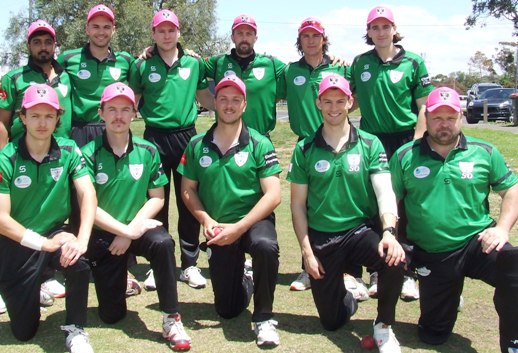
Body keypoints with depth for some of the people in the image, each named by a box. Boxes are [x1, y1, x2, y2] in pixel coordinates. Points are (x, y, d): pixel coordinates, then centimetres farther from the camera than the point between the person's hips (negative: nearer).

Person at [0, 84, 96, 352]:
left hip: (56, 232, 2)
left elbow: (87, 193, -16)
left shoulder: (69, 151, -6)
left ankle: (75, 330, -7)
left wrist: (82, 239, -31)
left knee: (79, 264, -33)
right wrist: (44, 243, -26)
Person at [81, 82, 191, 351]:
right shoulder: (89, 154, -10)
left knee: (163, 243, -35)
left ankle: (171, 320, -22)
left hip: (138, 228, 1)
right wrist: (126, 231, -19)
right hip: (102, 234, -1)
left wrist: (131, 231, -14)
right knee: (111, 315, 2)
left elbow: (157, 198, -1)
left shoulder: (148, 151, -2)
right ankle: (120, 283, 38)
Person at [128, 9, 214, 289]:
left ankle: (190, 264, 15)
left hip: (187, 136, 1)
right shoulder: (142, 65, 4)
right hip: (155, 137, -1)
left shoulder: (194, 63, 7)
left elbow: (206, 99, 16)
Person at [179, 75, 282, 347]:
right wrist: (206, 221, -11)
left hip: (253, 220, -2)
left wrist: (238, 228, -23)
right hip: (218, 229, 3)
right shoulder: (197, 145, 0)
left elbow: (273, 195, -14)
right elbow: (188, 190, 6)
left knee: (266, 246, -40)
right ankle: (245, 281, 42)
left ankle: (264, 317, -15)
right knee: (227, 310, 5)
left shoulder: (259, 144, -8)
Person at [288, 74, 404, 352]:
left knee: (393, 260, -34)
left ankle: (383, 326, -5)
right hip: (320, 238, 1)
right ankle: (348, 293, 40)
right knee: (332, 321, 3)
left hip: (361, 230, -1)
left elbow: (385, 192, -11)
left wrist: (389, 231, -30)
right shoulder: (305, 149, 1)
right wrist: (306, 250, -5)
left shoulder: (370, 145, -1)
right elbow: (298, 204, 3)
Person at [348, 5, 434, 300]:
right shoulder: (360, 63, 8)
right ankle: (376, 270, 15)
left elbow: (424, 108, 0)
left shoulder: (413, 62, 2)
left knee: (407, 208, 1)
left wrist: (415, 144, -8)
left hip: (405, 140, -2)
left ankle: (407, 273, 11)